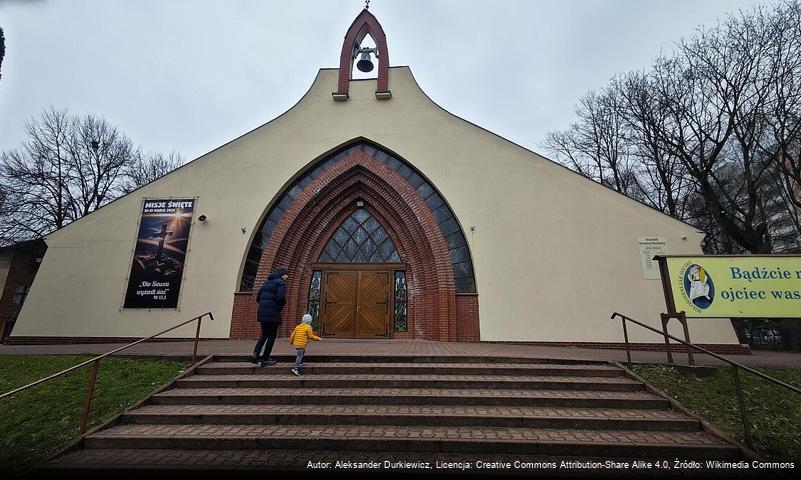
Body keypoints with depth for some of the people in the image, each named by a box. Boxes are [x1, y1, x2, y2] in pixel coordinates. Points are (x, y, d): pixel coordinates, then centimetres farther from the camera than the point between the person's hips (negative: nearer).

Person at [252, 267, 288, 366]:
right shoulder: (281, 283, -7)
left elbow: (258, 298, 18)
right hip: (273, 313, -7)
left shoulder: (266, 282, 17)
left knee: (264, 335, 20)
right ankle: (265, 359, 9)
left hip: (262, 312, 7)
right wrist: (281, 306, -2)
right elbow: (281, 297, -21)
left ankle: (256, 353, 3)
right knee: (272, 336, 5)